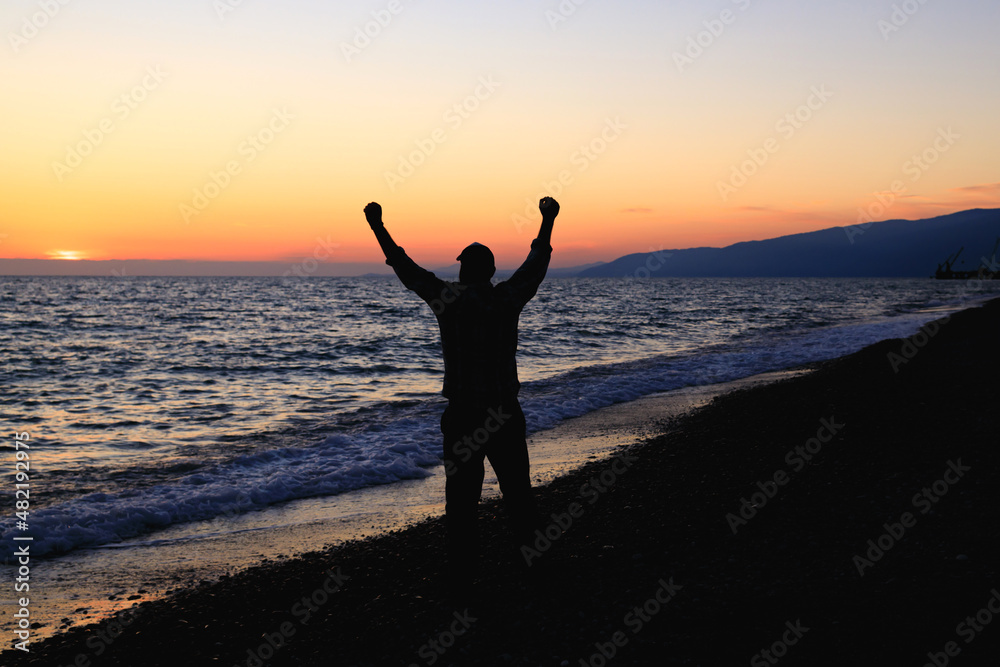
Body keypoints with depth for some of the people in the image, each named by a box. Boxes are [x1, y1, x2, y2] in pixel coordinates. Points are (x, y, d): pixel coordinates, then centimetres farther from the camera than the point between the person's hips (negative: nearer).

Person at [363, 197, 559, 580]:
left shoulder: (449, 299, -6)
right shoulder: (508, 299, -1)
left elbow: (405, 268, 3)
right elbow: (537, 263, 14)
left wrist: (378, 228, 13)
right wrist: (548, 221, 28)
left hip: (462, 415, -2)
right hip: (505, 414, 2)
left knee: (461, 495, 3)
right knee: (515, 484, 17)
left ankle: (463, 569, 5)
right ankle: (527, 545, 28)